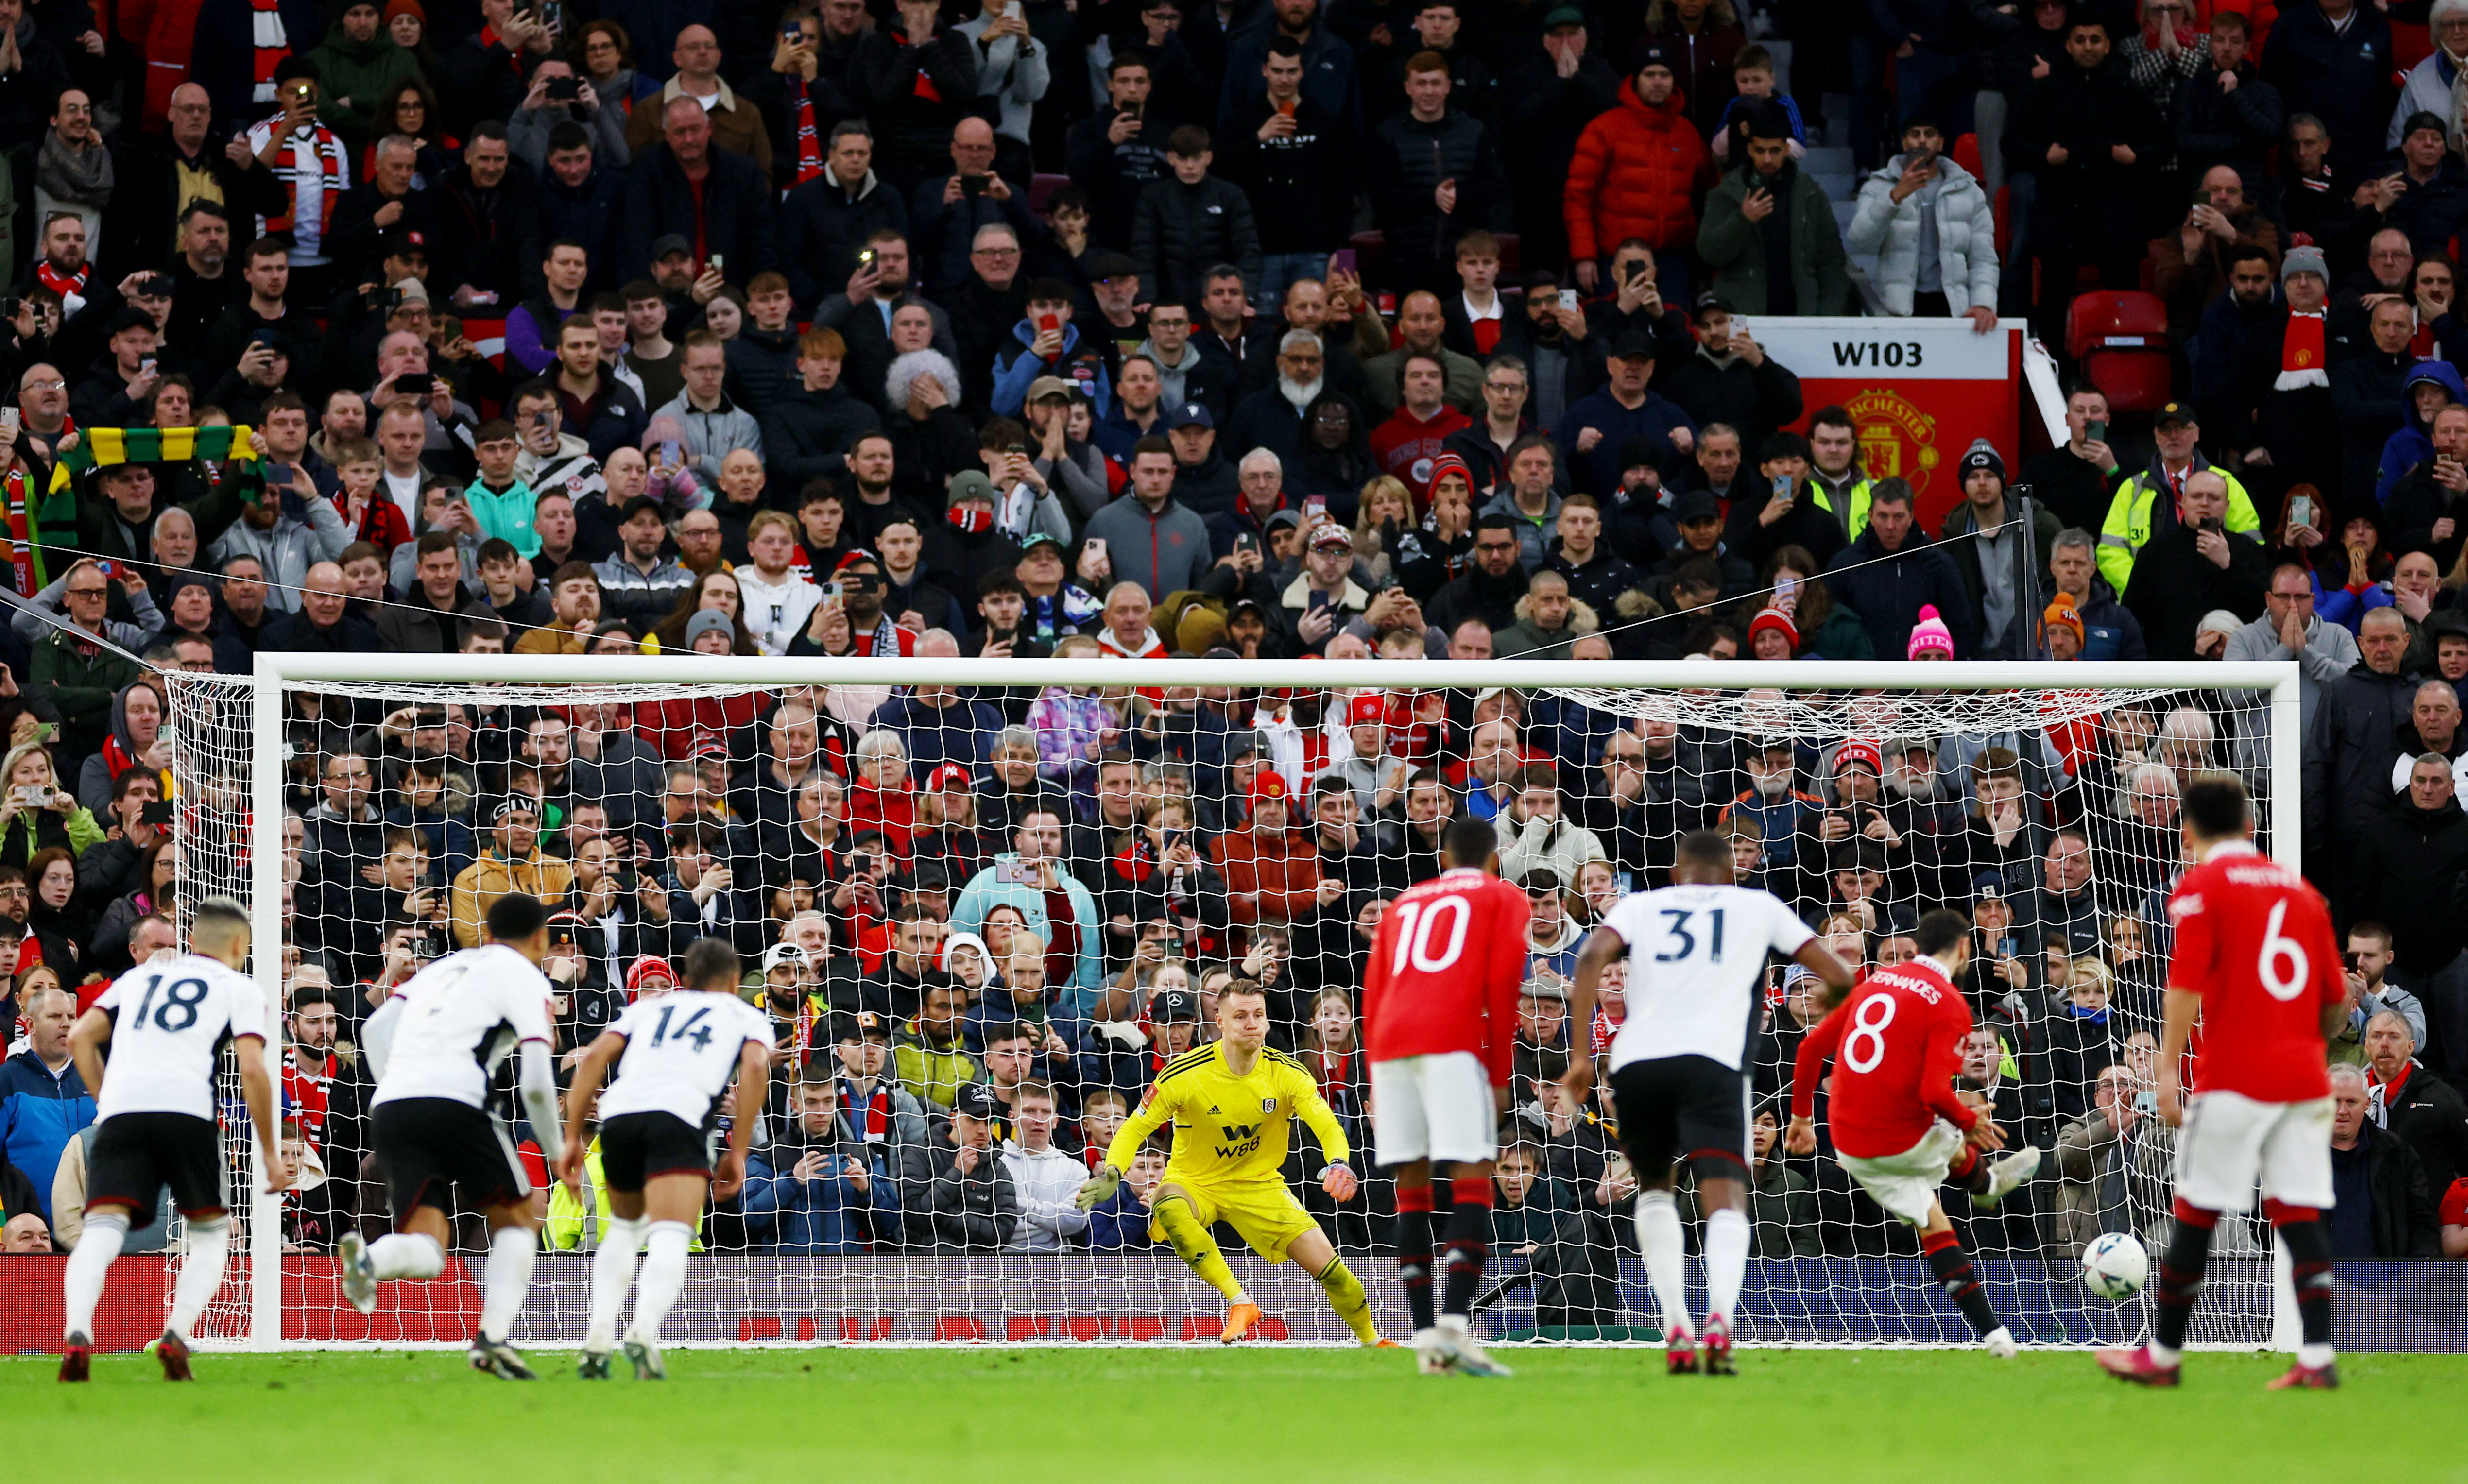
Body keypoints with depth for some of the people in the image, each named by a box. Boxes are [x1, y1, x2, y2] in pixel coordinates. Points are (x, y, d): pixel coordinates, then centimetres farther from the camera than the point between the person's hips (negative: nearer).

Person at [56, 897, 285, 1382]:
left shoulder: (139, 977, 28)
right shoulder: (240, 988, 17)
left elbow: (80, 1037, 18)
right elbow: (252, 1069, 4)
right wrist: (271, 1153, 9)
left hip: (122, 1107, 2)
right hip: (188, 1110, -2)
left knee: (101, 1231, -8)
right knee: (210, 1234, 14)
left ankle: (77, 1334, -35)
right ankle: (177, 1335, -9)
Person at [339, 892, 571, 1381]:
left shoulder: (444, 966, 28)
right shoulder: (524, 977, 9)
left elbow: (376, 1027, 18)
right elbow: (535, 1081, 0)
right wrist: (557, 1149, 13)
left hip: (390, 1106, 5)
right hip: (454, 1102, -5)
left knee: (424, 1251, 2)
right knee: (517, 1220, 14)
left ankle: (369, 1257, -32)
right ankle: (493, 1339, -2)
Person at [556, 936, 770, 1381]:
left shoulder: (649, 1006, 33)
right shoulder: (748, 1017, 26)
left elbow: (595, 1056, 18)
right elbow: (756, 1065, 5)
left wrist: (573, 1138, 16)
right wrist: (738, 1152, 4)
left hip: (619, 1111, 4)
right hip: (680, 1117, -4)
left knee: (625, 1227, 27)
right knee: (670, 1239, -14)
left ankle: (597, 1343, 16)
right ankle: (644, 1333, -40)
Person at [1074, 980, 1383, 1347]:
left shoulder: (1288, 1074, -12)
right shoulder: (1184, 1074, -18)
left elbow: (1327, 1126, -18)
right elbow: (1134, 1129, -10)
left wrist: (1338, 1164, -41)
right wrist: (1112, 1173, -29)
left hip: (1260, 1184, 2)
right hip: (1195, 1182, -2)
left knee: (1327, 1265, -9)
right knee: (1170, 1208, -39)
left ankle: (1371, 1339, 20)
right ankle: (1239, 1302, -32)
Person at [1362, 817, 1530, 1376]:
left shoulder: (1403, 905, 28)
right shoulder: (1504, 899, 15)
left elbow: (1374, 992, 21)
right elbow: (1502, 982, 2)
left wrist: (1375, 1086, 20)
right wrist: (1500, 1074, 4)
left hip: (1389, 1044, 5)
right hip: (1453, 1043, -4)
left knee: (1412, 1189, 6)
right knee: (1471, 1180, -8)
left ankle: (1425, 1335, 0)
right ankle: (1455, 1325, -24)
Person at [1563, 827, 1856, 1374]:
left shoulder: (1642, 905, 23)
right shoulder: (1758, 907, 22)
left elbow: (1592, 957, 4)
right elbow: (1838, 975, 22)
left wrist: (1582, 1055, 3)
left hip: (1636, 1061, 2)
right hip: (1712, 1062, -2)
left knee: (1655, 1185, 25)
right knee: (1725, 1197, -9)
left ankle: (1675, 1328, 11)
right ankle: (1719, 1316, -38)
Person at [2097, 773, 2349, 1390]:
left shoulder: (2200, 888, -2)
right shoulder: (2299, 889, 14)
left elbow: (2186, 986, -14)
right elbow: (2336, 1001, 15)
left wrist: (2168, 1070, -16)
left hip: (2233, 1080, -5)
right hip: (2304, 1080, 5)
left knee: (2195, 1216, 3)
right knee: (2300, 1213, 3)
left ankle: (2162, 1355, 10)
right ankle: (2317, 1358, -6)